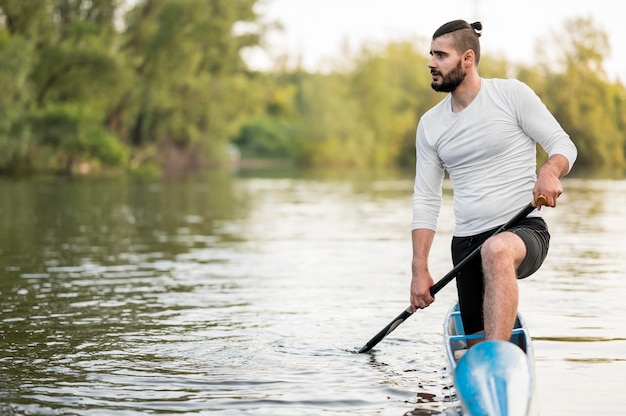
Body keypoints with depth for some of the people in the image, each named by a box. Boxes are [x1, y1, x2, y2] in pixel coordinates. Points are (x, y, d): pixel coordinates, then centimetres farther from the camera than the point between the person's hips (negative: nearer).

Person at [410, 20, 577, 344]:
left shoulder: (512, 94, -2)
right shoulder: (430, 124, 10)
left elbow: (563, 145, -1)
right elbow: (425, 199, 10)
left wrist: (550, 172, -26)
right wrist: (419, 269, 2)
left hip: (523, 231, -5)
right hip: (466, 242, 5)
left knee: (496, 251, -40)